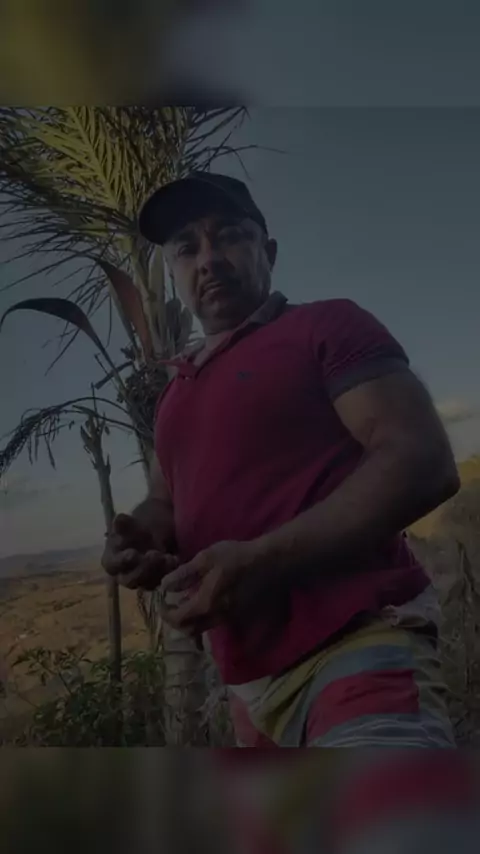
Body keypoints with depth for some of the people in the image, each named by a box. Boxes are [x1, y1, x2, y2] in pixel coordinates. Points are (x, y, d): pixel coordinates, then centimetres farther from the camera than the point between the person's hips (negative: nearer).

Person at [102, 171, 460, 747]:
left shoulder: (327, 326, -1)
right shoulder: (177, 393, 20)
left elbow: (424, 462, -12)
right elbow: (165, 501, 27)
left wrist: (263, 561, -21)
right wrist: (141, 538, 1)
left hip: (356, 646, -7)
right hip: (252, 682, 7)